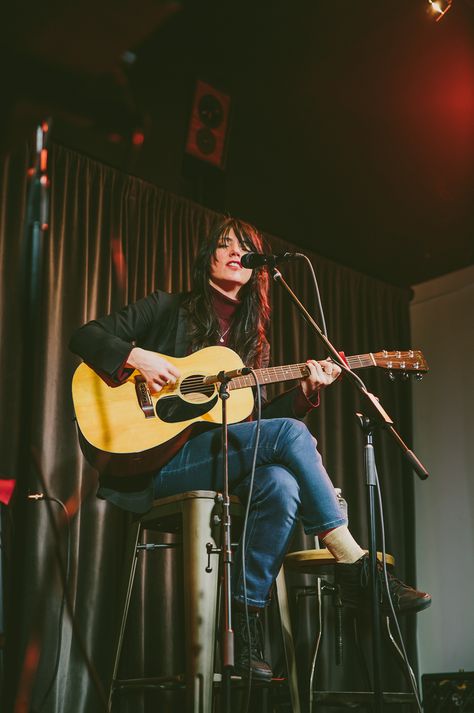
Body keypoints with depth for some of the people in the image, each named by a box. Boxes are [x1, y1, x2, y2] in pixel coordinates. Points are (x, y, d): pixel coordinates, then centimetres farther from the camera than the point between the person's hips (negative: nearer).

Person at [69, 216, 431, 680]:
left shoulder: (252, 341, 20)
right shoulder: (168, 309, 7)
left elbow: (253, 419, 14)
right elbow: (85, 336, 1)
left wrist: (305, 390, 0)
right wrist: (137, 355, -16)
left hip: (221, 459, 5)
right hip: (155, 456, -5)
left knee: (280, 484, -31)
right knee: (290, 434, -25)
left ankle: (245, 623, -23)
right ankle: (354, 564, -21)